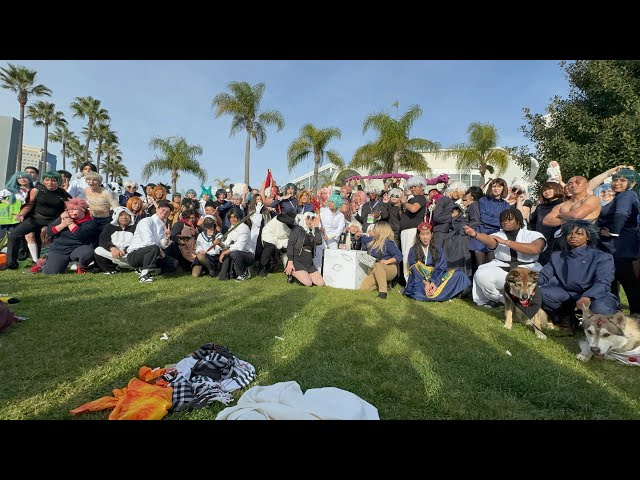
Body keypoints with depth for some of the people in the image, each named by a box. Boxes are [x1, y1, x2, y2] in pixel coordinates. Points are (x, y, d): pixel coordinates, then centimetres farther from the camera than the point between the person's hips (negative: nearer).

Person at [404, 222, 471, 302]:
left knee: (458, 274, -20)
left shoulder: (438, 250, 9)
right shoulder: (413, 251, 4)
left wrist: (433, 283, -23)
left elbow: (440, 269, -4)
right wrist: (425, 283, -25)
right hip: (419, 280, -2)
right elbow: (415, 270, -8)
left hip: (436, 279, 2)